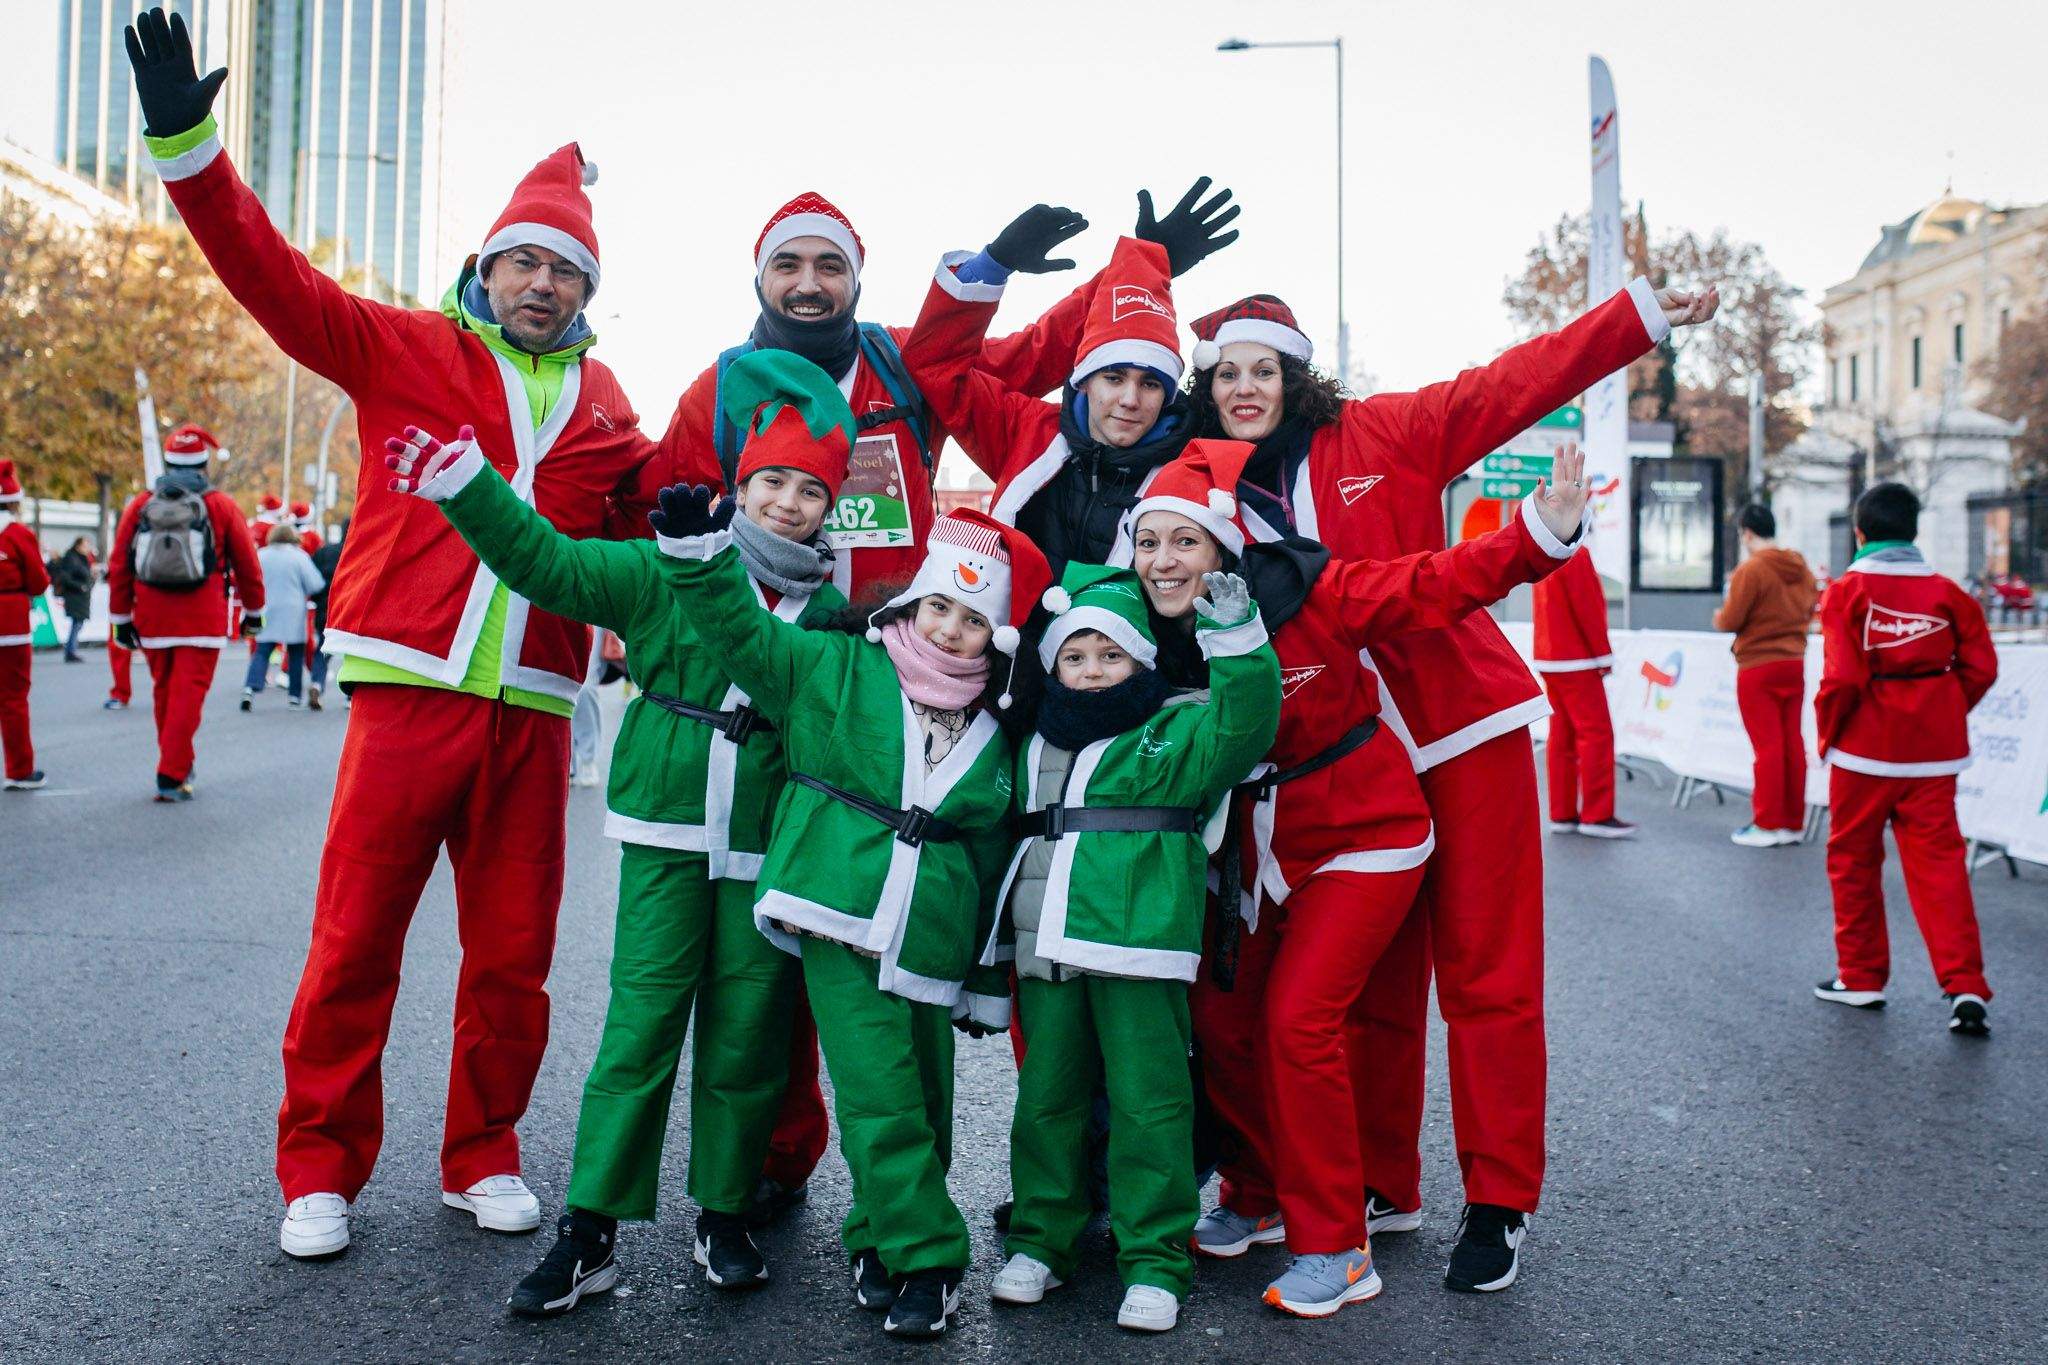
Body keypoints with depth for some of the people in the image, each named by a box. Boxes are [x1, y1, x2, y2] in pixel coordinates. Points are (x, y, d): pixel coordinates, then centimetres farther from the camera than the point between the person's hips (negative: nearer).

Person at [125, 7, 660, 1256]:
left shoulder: (604, 404, 16)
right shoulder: (405, 350, 7)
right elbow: (272, 276, -2)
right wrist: (189, 145, -11)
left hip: (533, 711, 3)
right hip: (409, 689, -2)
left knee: (513, 956, 7)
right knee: (354, 944, 1)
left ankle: (484, 1157, 24)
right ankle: (322, 1171, 17)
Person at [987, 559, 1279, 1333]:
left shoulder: (1178, 729, 3)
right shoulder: (1036, 745, 18)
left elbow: (1245, 719, -14)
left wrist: (1234, 636, -25)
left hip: (1139, 944, -5)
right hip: (1047, 948, 5)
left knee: (1147, 1100, -2)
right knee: (1047, 1095, 12)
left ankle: (1155, 1261, 8)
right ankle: (1040, 1241, 24)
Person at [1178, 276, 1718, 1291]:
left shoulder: (1377, 437, -1)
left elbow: (1515, 385, -4)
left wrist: (1643, 315, -10)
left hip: (1468, 727, -3)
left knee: (1485, 972, -1)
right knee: (1372, 986, 10)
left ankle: (1497, 1205, 11)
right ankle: (1382, 1188, 25)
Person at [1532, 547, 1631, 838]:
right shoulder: (1576, 555, -14)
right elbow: (1587, 609, -18)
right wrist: (1604, 654, -12)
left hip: (1548, 660, 9)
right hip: (1576, 662, -9)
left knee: (1562, 735, 10)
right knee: (1597, 733, -5)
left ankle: (1562, 814, 11)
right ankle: (1597, 815, -5)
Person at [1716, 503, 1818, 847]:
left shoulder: (1750, 570, -16)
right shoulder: (1802, 569, 6)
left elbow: (1730, 621, -13)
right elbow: (1809, 611, 14)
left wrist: (1719, 617, 7)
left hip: (1758, 668, -6)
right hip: (1794, 664, 6)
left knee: (1767, 745, -3)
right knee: (1792, 743, 9)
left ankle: (1767, 825, 1)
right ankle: (1793, 822, 15)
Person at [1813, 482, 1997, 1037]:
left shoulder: (1848, 591, -9)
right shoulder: (1947, 591, 3)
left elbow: (1842, 677, -15)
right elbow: (1980, 667, 0)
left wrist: (1827, 735, -1)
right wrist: (1941, 717, 14)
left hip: (1866, 749, -3)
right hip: (1933, 752, 3)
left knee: (1854, 860, 11)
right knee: (1939, 860, 5)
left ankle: (1861, 977, 19)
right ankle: (1965, 986, -5)